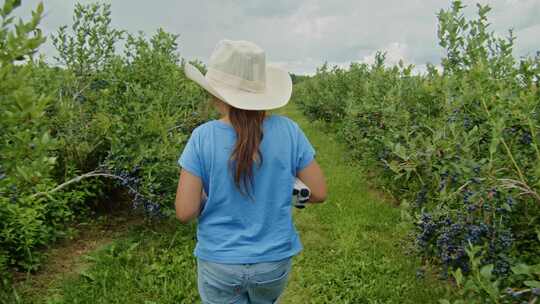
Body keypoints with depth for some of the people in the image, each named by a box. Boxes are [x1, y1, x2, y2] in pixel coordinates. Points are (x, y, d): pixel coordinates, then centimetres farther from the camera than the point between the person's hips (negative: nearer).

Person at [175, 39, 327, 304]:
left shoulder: (202, 137, -16)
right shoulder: (287, 130, -12)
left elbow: (185, 212, -15)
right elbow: (319, 193, -6)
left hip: (219, 263, -2)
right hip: (274, 261, 2)